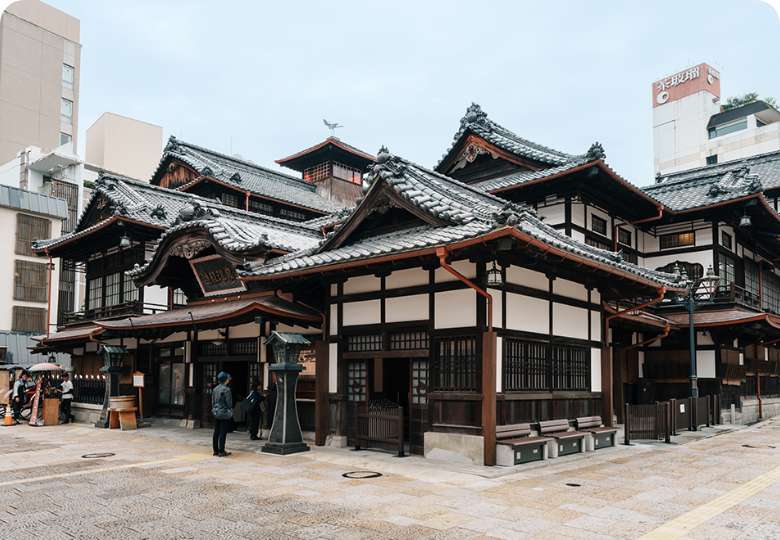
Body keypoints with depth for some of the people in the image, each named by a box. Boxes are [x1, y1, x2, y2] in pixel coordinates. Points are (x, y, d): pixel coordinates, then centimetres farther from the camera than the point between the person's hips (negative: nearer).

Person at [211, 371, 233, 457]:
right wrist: (230, 412, 2)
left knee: (216, 432, 12)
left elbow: (213, 402, 13)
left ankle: (215, 450, 18)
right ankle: (221, 451, 1)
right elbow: (229, 403, -13)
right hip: (224, 414, -7)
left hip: (216, 413, 7)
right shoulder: (226, 389, -16)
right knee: (223, 433, -2)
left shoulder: (215, 389, 7)